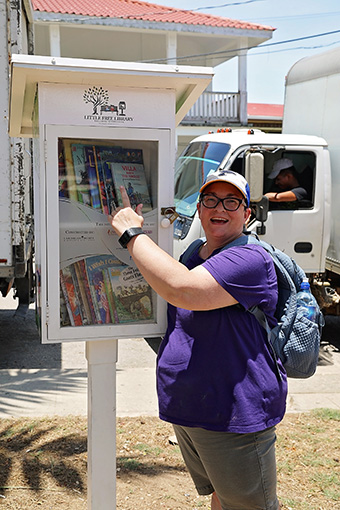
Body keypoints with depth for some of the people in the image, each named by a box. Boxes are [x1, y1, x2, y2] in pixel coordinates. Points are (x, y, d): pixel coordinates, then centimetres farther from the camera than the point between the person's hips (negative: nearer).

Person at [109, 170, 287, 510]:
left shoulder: (250, 260, -22)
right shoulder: (194, 254, 8)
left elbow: (181, 290, -36)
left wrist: (132, 234, -27)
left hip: (234, 417, -8)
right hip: (188, 411, 9)